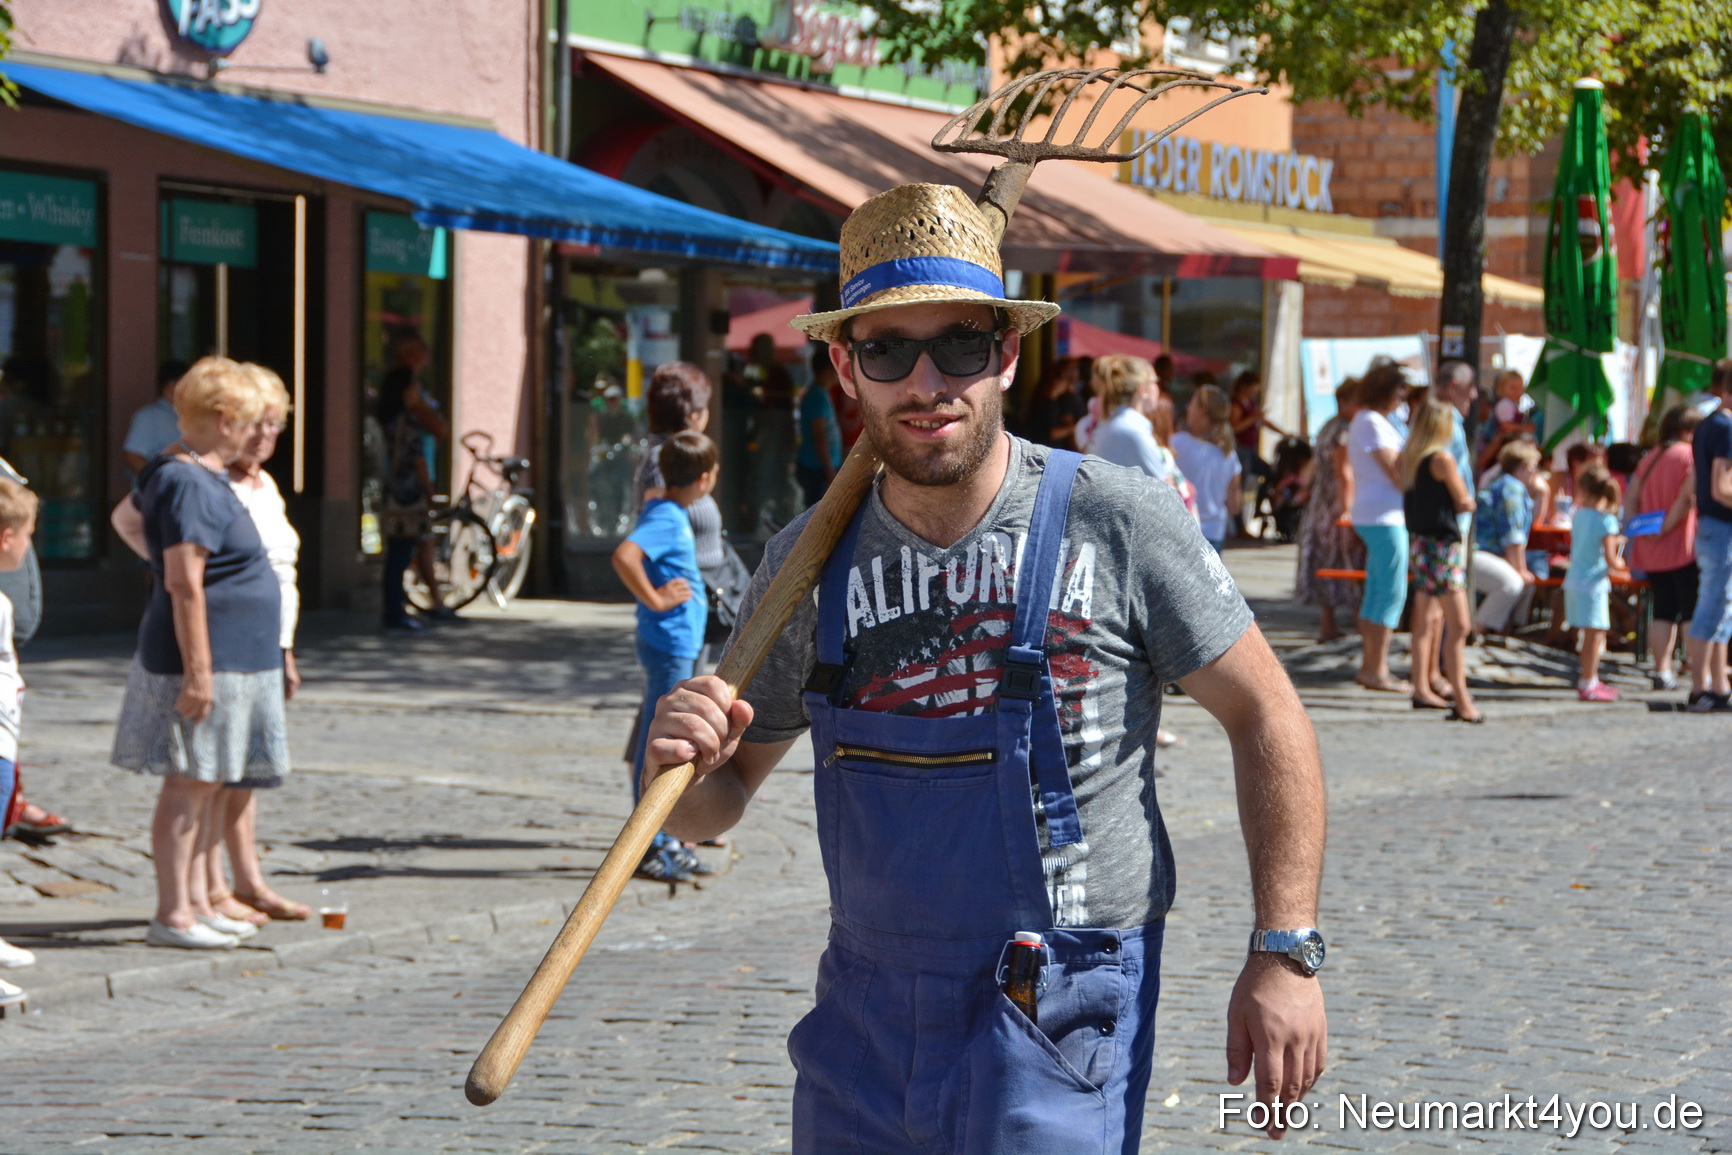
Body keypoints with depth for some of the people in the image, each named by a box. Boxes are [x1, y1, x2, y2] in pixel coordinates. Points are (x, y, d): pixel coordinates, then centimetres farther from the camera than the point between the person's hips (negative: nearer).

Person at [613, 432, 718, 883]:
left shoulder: (671, 513, 11)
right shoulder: (666, 518, -18)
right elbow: (624, 556, -34)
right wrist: (655, 599, -24)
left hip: (680, 646, 10)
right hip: (668, 646, -10)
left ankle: (664, 842, 23)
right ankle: (647, 848, 1)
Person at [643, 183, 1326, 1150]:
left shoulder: (1117, 523, -9)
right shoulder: (809, 565, 2)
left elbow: (1266, 718, -2)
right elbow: (711, 810, 10)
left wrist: (1286, 953, -7)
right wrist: (685, 765, -14)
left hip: (1056, 1024, -4)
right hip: (866, 1010, 5)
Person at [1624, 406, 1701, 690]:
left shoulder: (1650, 457, 13)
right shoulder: (1690, 456, -8)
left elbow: (1630, 498, 11)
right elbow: (1687, 498, -19)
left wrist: (1635, 528, 6)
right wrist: (1665, 529, -16)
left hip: (1651, 550, 6)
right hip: (1682, 548, -6)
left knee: (1663, 612, 11)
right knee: (1693, 613, -3)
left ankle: (1662, 670, 8)